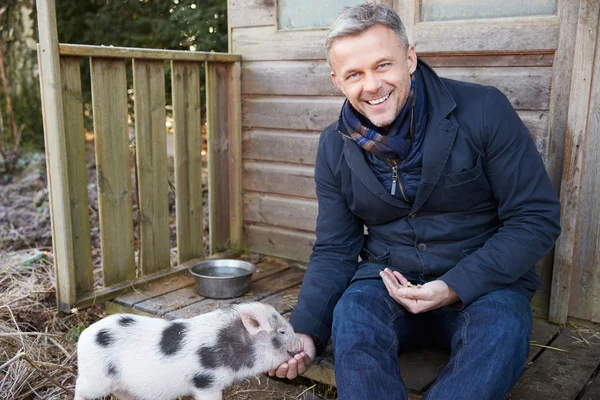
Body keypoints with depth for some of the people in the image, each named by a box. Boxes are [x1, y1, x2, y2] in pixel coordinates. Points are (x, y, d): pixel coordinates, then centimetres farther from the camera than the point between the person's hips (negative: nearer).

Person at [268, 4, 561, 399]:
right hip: (387, 278, 2)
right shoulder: (335, 146, -1)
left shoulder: (483, 110, -12)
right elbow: (334, 251, 3)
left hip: (483, 282, -1)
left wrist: (455, 287, -20)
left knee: (500, 332, -34)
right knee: (352, 312, -31)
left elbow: (537, 218, -9)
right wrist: (306, 331, -13)